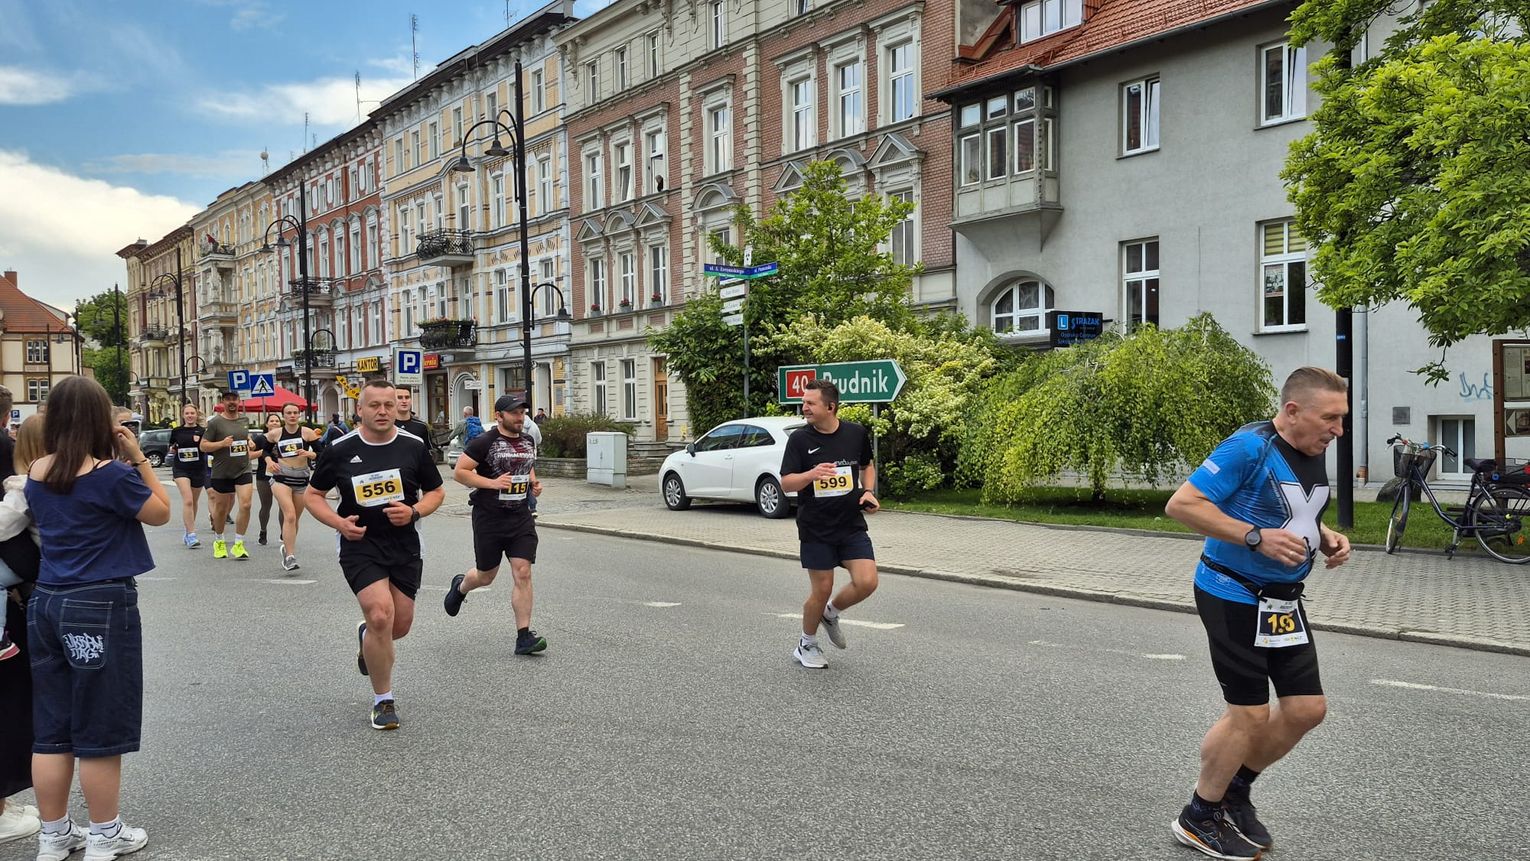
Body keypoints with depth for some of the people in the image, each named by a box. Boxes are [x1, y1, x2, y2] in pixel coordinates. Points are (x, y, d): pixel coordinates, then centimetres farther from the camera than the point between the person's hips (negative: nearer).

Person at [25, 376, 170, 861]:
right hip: (101, 606, -7)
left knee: (51, 728, 14)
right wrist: (138, 457, -3)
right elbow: (161, 513, -3)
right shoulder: (110, 475, -16)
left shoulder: (36, 473, 5)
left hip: (47, 602, 7)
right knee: (100, 730, 5)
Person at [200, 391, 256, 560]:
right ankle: (219, 542, 33)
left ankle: (238, 545, -6)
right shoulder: (215, 422, -6)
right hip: (222, 473, -2)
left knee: (245, 505, -14)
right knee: (221, 509, 11)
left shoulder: (244, 421, 9)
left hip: (243, 470, 3)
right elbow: (203, 446, -7)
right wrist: (222, 443, -20)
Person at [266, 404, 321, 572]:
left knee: (295, 519, 14)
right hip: (281, 478, -2)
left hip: (302, 478, 2)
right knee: (290, 516, -18)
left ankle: (287, 547, 39)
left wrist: (310, 454, -22)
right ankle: (290, 556, -19)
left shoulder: (307, 432, -2)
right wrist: (269, 460, 1)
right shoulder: (275, 433, 2)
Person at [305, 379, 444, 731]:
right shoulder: (340, 450, -4)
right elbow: (312, 495, 6)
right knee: (381, 616, -18)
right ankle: (383, 700, 3)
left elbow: (436, 492, 8)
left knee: (400, 625, 8)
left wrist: (414, 511, -13)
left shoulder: (414, 446, -1)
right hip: (360, 546, -2)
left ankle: (367, 637, 48)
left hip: (405, 546, 3)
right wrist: (339, 523, -11)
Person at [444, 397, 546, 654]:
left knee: (523, 573, -7)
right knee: (486, 576, 11)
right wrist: (492, 482, -21)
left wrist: (534, 483, 7)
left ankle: (524, 637, -4)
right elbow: (459, 472, -11)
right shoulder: (484, 442, -10)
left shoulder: (528, 442, 10)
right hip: (489, 517, -4)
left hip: (520, 517, 4)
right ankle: (460, 587, 48)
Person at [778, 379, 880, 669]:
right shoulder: (800, 439, -7)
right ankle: (807, 644, 28)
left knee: (866, 582, -11)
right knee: (821, 590, 2)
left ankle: (831, 613, 21)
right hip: (815, 529, -2)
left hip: (852, 525, 2)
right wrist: (811, 474, -29)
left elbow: (867, 465, 18)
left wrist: (868, 491, 0)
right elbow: (786, 483, -10)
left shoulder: (857, 433, 0)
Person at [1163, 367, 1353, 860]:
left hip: (1283, 599, 8)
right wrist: (1257, 537, -27)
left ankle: (1236, 790, 30)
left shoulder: (1315, 455, 6)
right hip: (1234, 597, -8)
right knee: (1250, 714, -3)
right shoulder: (1249, 448, -20)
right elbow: (1181, 505, -24)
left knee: (1307, 708, 9)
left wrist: (1327, 540, 1)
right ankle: (1199, 818, 18)